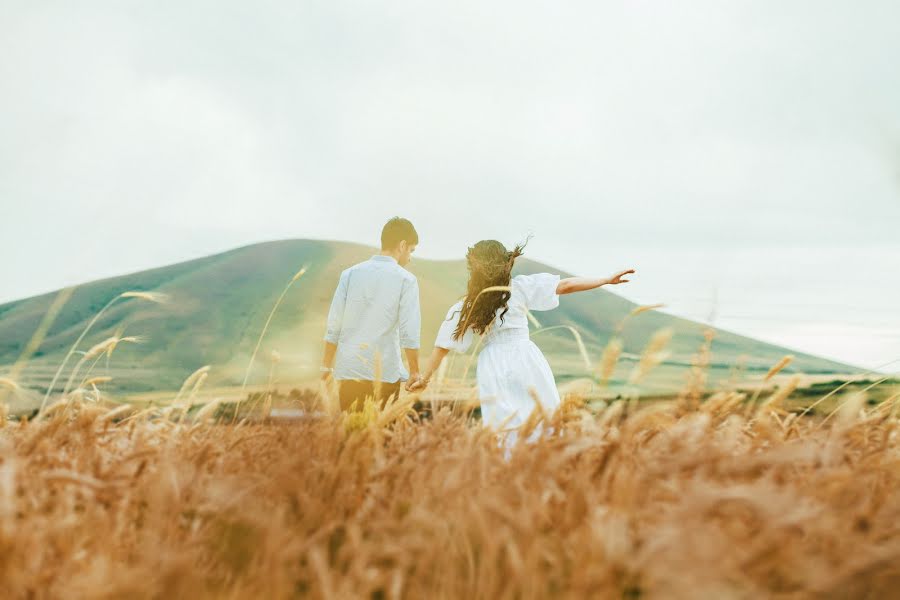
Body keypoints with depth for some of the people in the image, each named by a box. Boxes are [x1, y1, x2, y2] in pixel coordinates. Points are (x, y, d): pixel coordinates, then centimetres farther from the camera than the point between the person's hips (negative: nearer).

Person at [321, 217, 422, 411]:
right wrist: (415, 372, 2)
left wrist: (327, 366, 12)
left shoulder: (350, 273, 5)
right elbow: (409, 333, -8)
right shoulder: (406, 280, -5)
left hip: (347, 372, 3)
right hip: (385, 373, -3)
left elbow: (334, 326, 4)